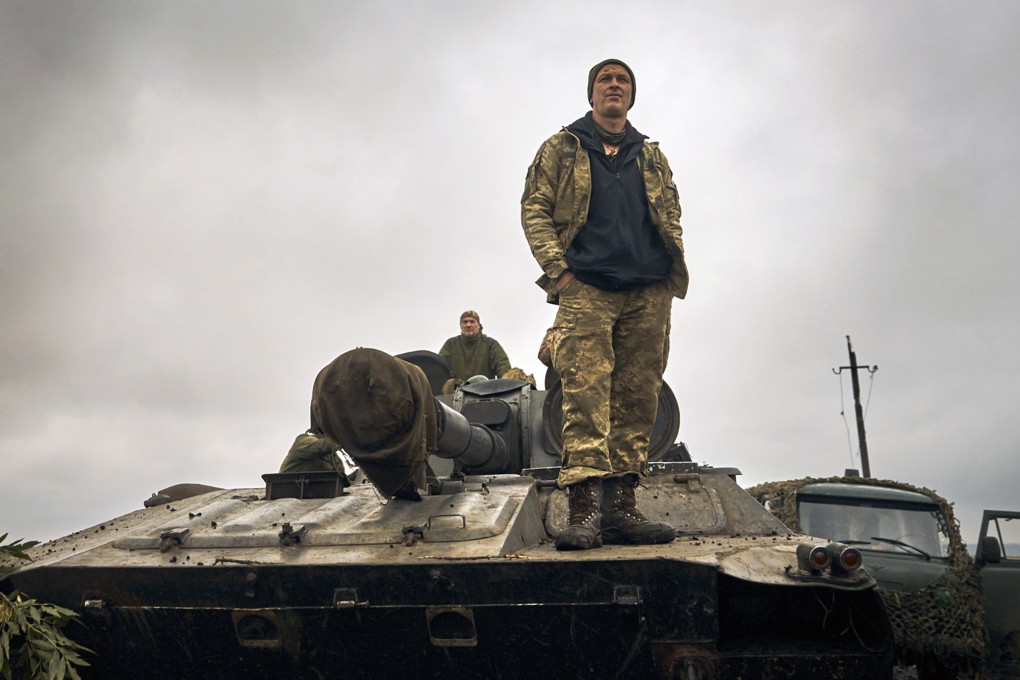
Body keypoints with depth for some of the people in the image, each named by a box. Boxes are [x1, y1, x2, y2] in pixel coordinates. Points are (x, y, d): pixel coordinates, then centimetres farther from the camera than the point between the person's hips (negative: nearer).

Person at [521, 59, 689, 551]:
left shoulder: (652, 156, 24)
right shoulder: (562, 148, 15)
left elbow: (672, 216, 23)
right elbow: (534, 207, 6)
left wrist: (675, 265, 5)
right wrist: (556, 267, -7)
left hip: (648, 294, 4)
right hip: (585, 289, -3)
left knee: (637, 400, -1)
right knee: (585, 393, -15)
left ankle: (620, 506, 3)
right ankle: (584, 509, -19)